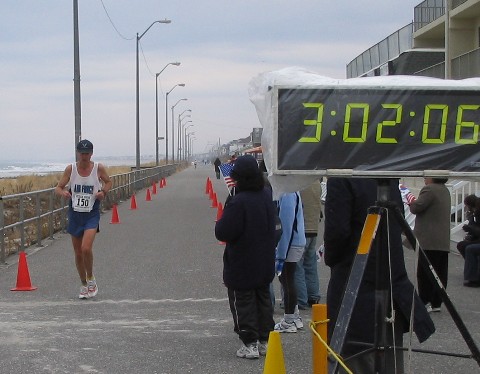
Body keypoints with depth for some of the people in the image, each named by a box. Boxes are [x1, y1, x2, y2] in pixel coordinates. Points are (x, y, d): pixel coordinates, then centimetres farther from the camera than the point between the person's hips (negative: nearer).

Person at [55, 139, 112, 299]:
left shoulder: (99, 168, -5)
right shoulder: (70, 169, -3)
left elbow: (108, 182, 13)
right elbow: (58, 188, 2)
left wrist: (103, 192, -9)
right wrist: (63, 192, -21)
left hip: (92, 214, -2)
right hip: (75, 214, 2)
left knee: (86, 248, -20)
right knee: (78, 253, 8)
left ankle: (91, 279, 5)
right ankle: (84, 285, 26)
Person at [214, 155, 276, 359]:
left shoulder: (238, 201, -26)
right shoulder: (267, 195, -1)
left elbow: (223, 233, -25)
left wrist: (219, 224, -4)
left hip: (241, 266, -7)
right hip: (265, 264, 7)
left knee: (242, 303, 4)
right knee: (263, 299, 18)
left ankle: (249, 344, 4)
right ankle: (265, 340, 24)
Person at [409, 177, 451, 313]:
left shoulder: (429, 189, -13)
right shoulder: (445, 190, 17)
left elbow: (416, 207, -17)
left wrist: (411, 201, 4)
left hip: (429, 241, -9)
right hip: (444, 241, 9)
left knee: (424, 273, -4)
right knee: (440, 274, 8)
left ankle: (425, 302, -4)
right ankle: (436, 303, 12)